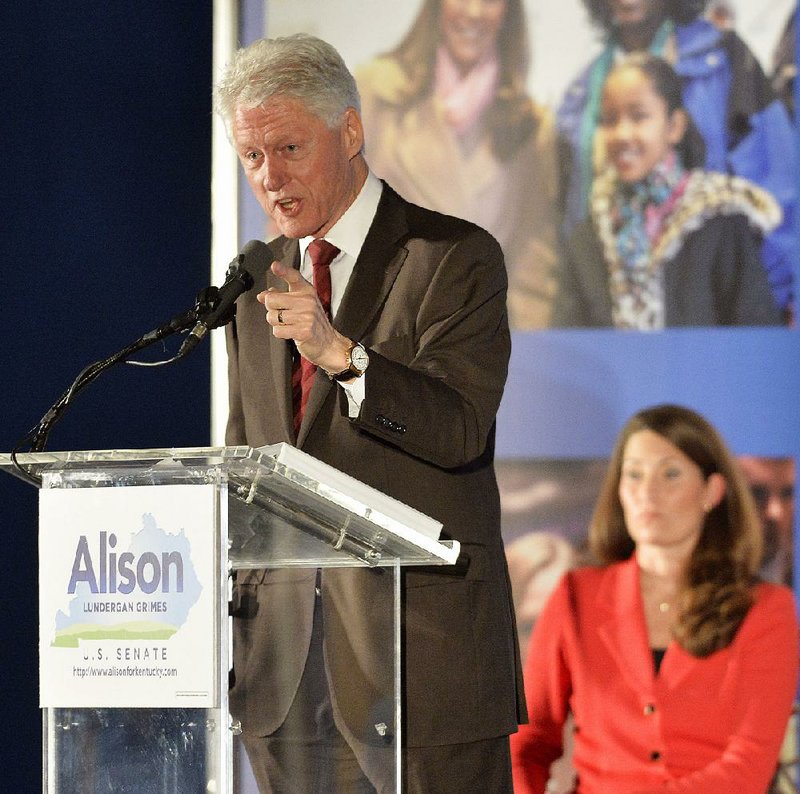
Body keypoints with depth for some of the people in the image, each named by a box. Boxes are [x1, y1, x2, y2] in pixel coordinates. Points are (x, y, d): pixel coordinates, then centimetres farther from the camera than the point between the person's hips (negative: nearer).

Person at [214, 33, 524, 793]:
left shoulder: (454, 258, -4)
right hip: (285, 649, 5)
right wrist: (223, 615, 11)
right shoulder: (259, 280, 15)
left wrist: (338, 353, -30)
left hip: (422, 643, -5)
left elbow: (459, 431, -16)